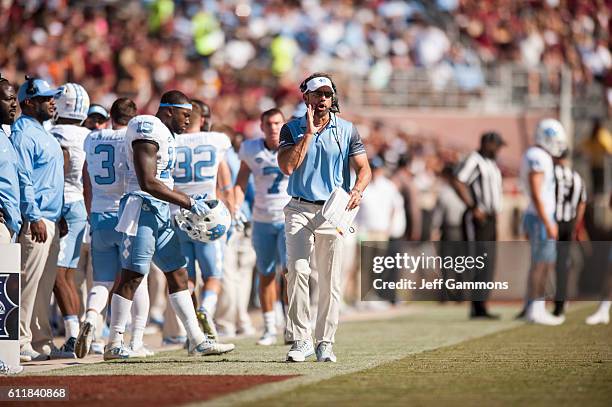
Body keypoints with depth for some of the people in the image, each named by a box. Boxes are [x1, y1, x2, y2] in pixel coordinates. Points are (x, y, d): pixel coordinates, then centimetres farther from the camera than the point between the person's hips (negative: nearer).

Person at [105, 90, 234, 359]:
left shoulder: (165, 135, 18)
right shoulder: (148, 131, -13)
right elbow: (148, 183, -20)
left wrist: (190, 200, 13)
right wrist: (189, 203, -16)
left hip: (160, 213, 10)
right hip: (143, 209, -10)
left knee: (178, 274, 10)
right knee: (132, 277, -6)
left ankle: (197, 341, 13)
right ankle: (114, 344, -1)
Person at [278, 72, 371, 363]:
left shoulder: (347, 130, 7)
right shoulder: (292, 129, 4)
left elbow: (363, 167, 5)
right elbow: (287, 166, -11)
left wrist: (358, 189, -16)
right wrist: (309, 132, -11)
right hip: (299, 210, -1)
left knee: (331, 279, -1)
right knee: (297, 271, -16)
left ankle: (325, 343, 6)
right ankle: (300, 340, -11)